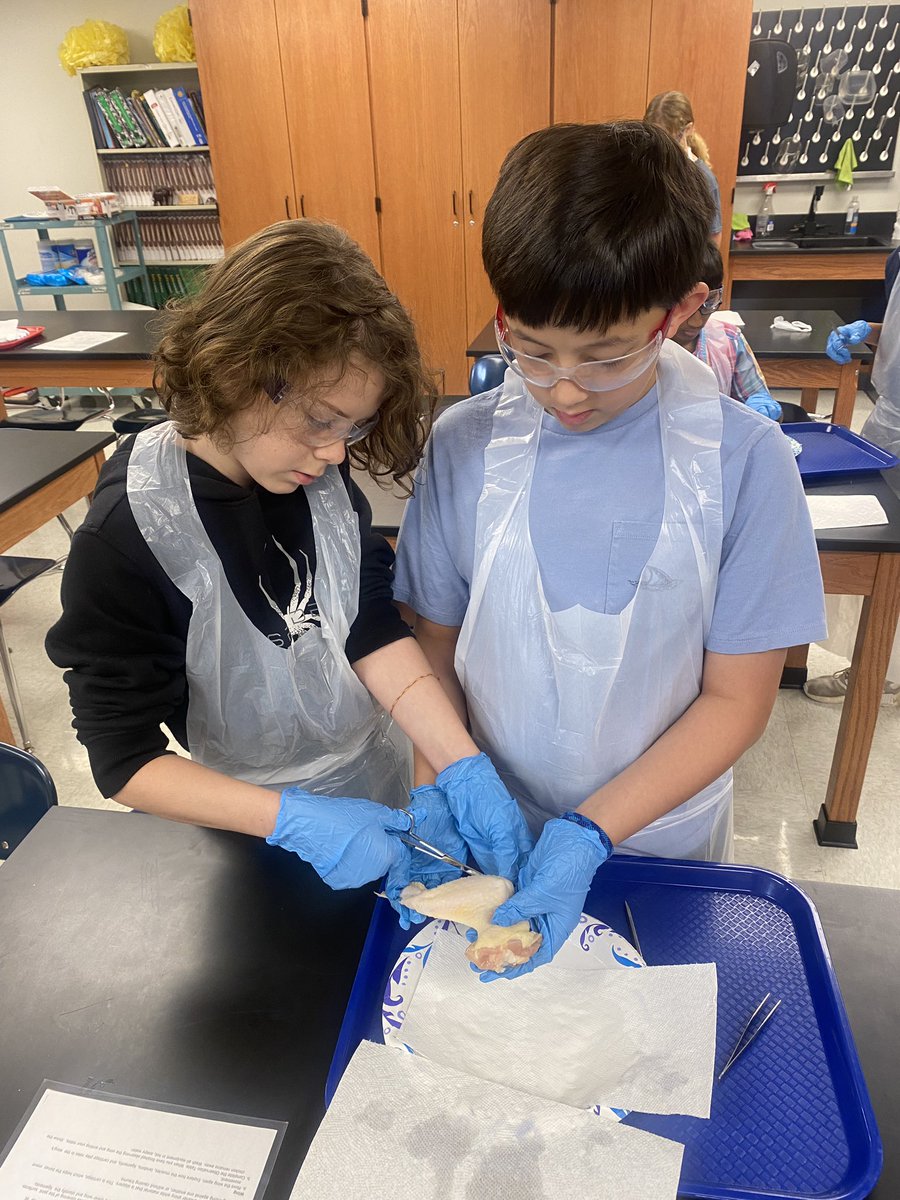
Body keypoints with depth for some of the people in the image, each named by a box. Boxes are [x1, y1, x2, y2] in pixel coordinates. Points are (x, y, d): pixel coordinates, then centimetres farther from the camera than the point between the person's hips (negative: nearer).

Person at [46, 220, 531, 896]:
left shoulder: (321, 474, -15)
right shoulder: (125, 540, -29)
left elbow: (375, 631, -14)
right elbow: (124, 759, -24)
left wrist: (465, 768, -25)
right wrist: (296, 820, -35)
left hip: (381, 776, 5)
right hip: (261, 831, -4)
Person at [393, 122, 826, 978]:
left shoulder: (742, 459, -19)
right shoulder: (465, 445, -15)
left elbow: (736, 697, -14)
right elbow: (437, 644, -5)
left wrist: (591, 834, -21)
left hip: (661, 838, 0)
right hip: (493, 838, 1)